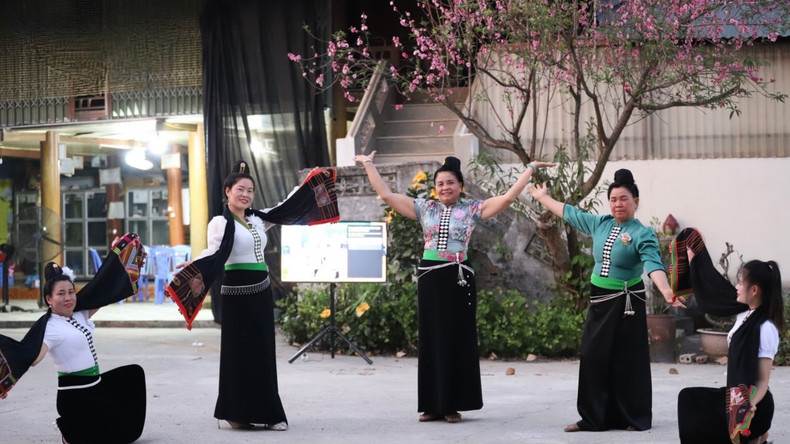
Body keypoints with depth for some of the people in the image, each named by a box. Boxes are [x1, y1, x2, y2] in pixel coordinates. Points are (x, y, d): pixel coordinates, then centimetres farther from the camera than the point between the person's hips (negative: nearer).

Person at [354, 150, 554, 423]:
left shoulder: (472, 208, 3)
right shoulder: (425, 208, 9)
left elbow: (508, 197, -4)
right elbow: (386, 195, 8)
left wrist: (530, 169, -4)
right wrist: (368, 164, 10)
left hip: (458, 278, -2)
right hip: (430, 277, 2)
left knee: (457, 340, 1)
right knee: (431, 339, 5)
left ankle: (453, 404, 7)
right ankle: (433, 404, 12)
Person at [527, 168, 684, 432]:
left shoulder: (642, 234, -13)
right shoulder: (600, 224, 6)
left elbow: (653, 265, -28)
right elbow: (569, 213, 21)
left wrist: (667, 293, -45)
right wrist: (543, 198, 31)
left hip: (627, 302, -6)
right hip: (599, 299, 6)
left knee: (627, 360, -2)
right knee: (594, 356, 5)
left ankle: (635, 418, 8)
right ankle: (593, 417, 12)